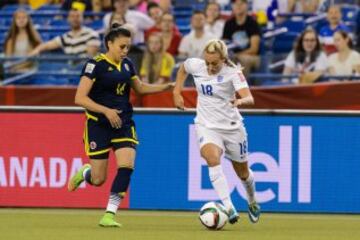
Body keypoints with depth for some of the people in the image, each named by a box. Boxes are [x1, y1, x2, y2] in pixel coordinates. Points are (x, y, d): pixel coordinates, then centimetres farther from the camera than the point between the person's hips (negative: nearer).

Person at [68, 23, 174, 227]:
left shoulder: (127, 65, 7)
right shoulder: (96, 65, -12)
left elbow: (140, 87, 23)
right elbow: (80, 98, -18)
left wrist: (166, 87, 10)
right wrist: (106, 111, -27)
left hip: (124, 124, 5)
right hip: (98, 125, -5)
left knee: (126, 166, -17)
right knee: (98, 180, -1)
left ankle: (110, 214, -10)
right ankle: (84, 172, 37)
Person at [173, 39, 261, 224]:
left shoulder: (233, 73, -17)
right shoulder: (195, 65, -7)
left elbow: (249, 98, -31)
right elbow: (182, 69, 18)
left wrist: (240, 101, -54)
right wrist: (177, 93, 9)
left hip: (231, 126, -1)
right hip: (206, 126, 1)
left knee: (242, 172, 16)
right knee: (212, 158, -31)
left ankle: (252, 202, 49)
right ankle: (228, 208, -38)